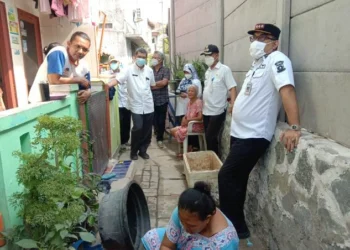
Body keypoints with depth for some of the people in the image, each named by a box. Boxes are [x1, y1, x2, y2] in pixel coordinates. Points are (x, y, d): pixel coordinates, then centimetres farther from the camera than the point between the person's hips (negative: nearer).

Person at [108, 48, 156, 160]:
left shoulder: (149, 70, 6)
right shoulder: (129, 69, -6)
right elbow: (117, 79, -17)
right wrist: (106, 86, -32)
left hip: (148, 105, 4)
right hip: (136, 105, -4)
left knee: (147, 130, 8)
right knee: (138, 128, -11)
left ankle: (143, 150, 25)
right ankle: (133, 151, 11)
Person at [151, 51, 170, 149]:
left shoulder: (166, 70, -1)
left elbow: (164, 82, -15)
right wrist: (159, 84, -11)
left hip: (162, 100, -2)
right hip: (152, 100, 2)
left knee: (161, 121, 5)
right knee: (154, 120, 7)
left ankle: (160, 138, 21)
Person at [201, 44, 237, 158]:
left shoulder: (224, 69, -9)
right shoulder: (207, 71, 13)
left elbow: (232, 88, -15)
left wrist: (232, 105, -27)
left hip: (217, 111, -7)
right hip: (206, 111, 7)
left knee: (211, 138, -5)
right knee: (208, 138, 11)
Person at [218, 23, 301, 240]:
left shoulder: (277, 60, -13)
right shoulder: (259, 63, 16)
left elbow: (287, 90, -27)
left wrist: (295, 128, -36)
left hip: (254, 135, -9)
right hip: (241, 132, 9)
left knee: (227, 178, -6)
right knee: (236, 179, 16)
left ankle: (235, 228, 11)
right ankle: (234, 222, 31)